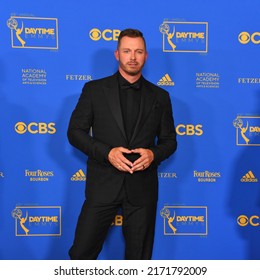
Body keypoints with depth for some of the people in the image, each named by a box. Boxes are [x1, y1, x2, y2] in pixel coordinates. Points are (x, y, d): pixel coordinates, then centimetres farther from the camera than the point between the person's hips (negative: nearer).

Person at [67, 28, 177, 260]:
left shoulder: (160, 96, 7)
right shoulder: (94, 89, 2)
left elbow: (169, 140, 10)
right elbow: (75, 132, 0)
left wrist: (153, 154, -12)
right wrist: (106, 152, -15)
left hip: (142, 187, 2)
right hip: (103, 185, -1)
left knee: (139, 256, 15)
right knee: (81, 252, 5)